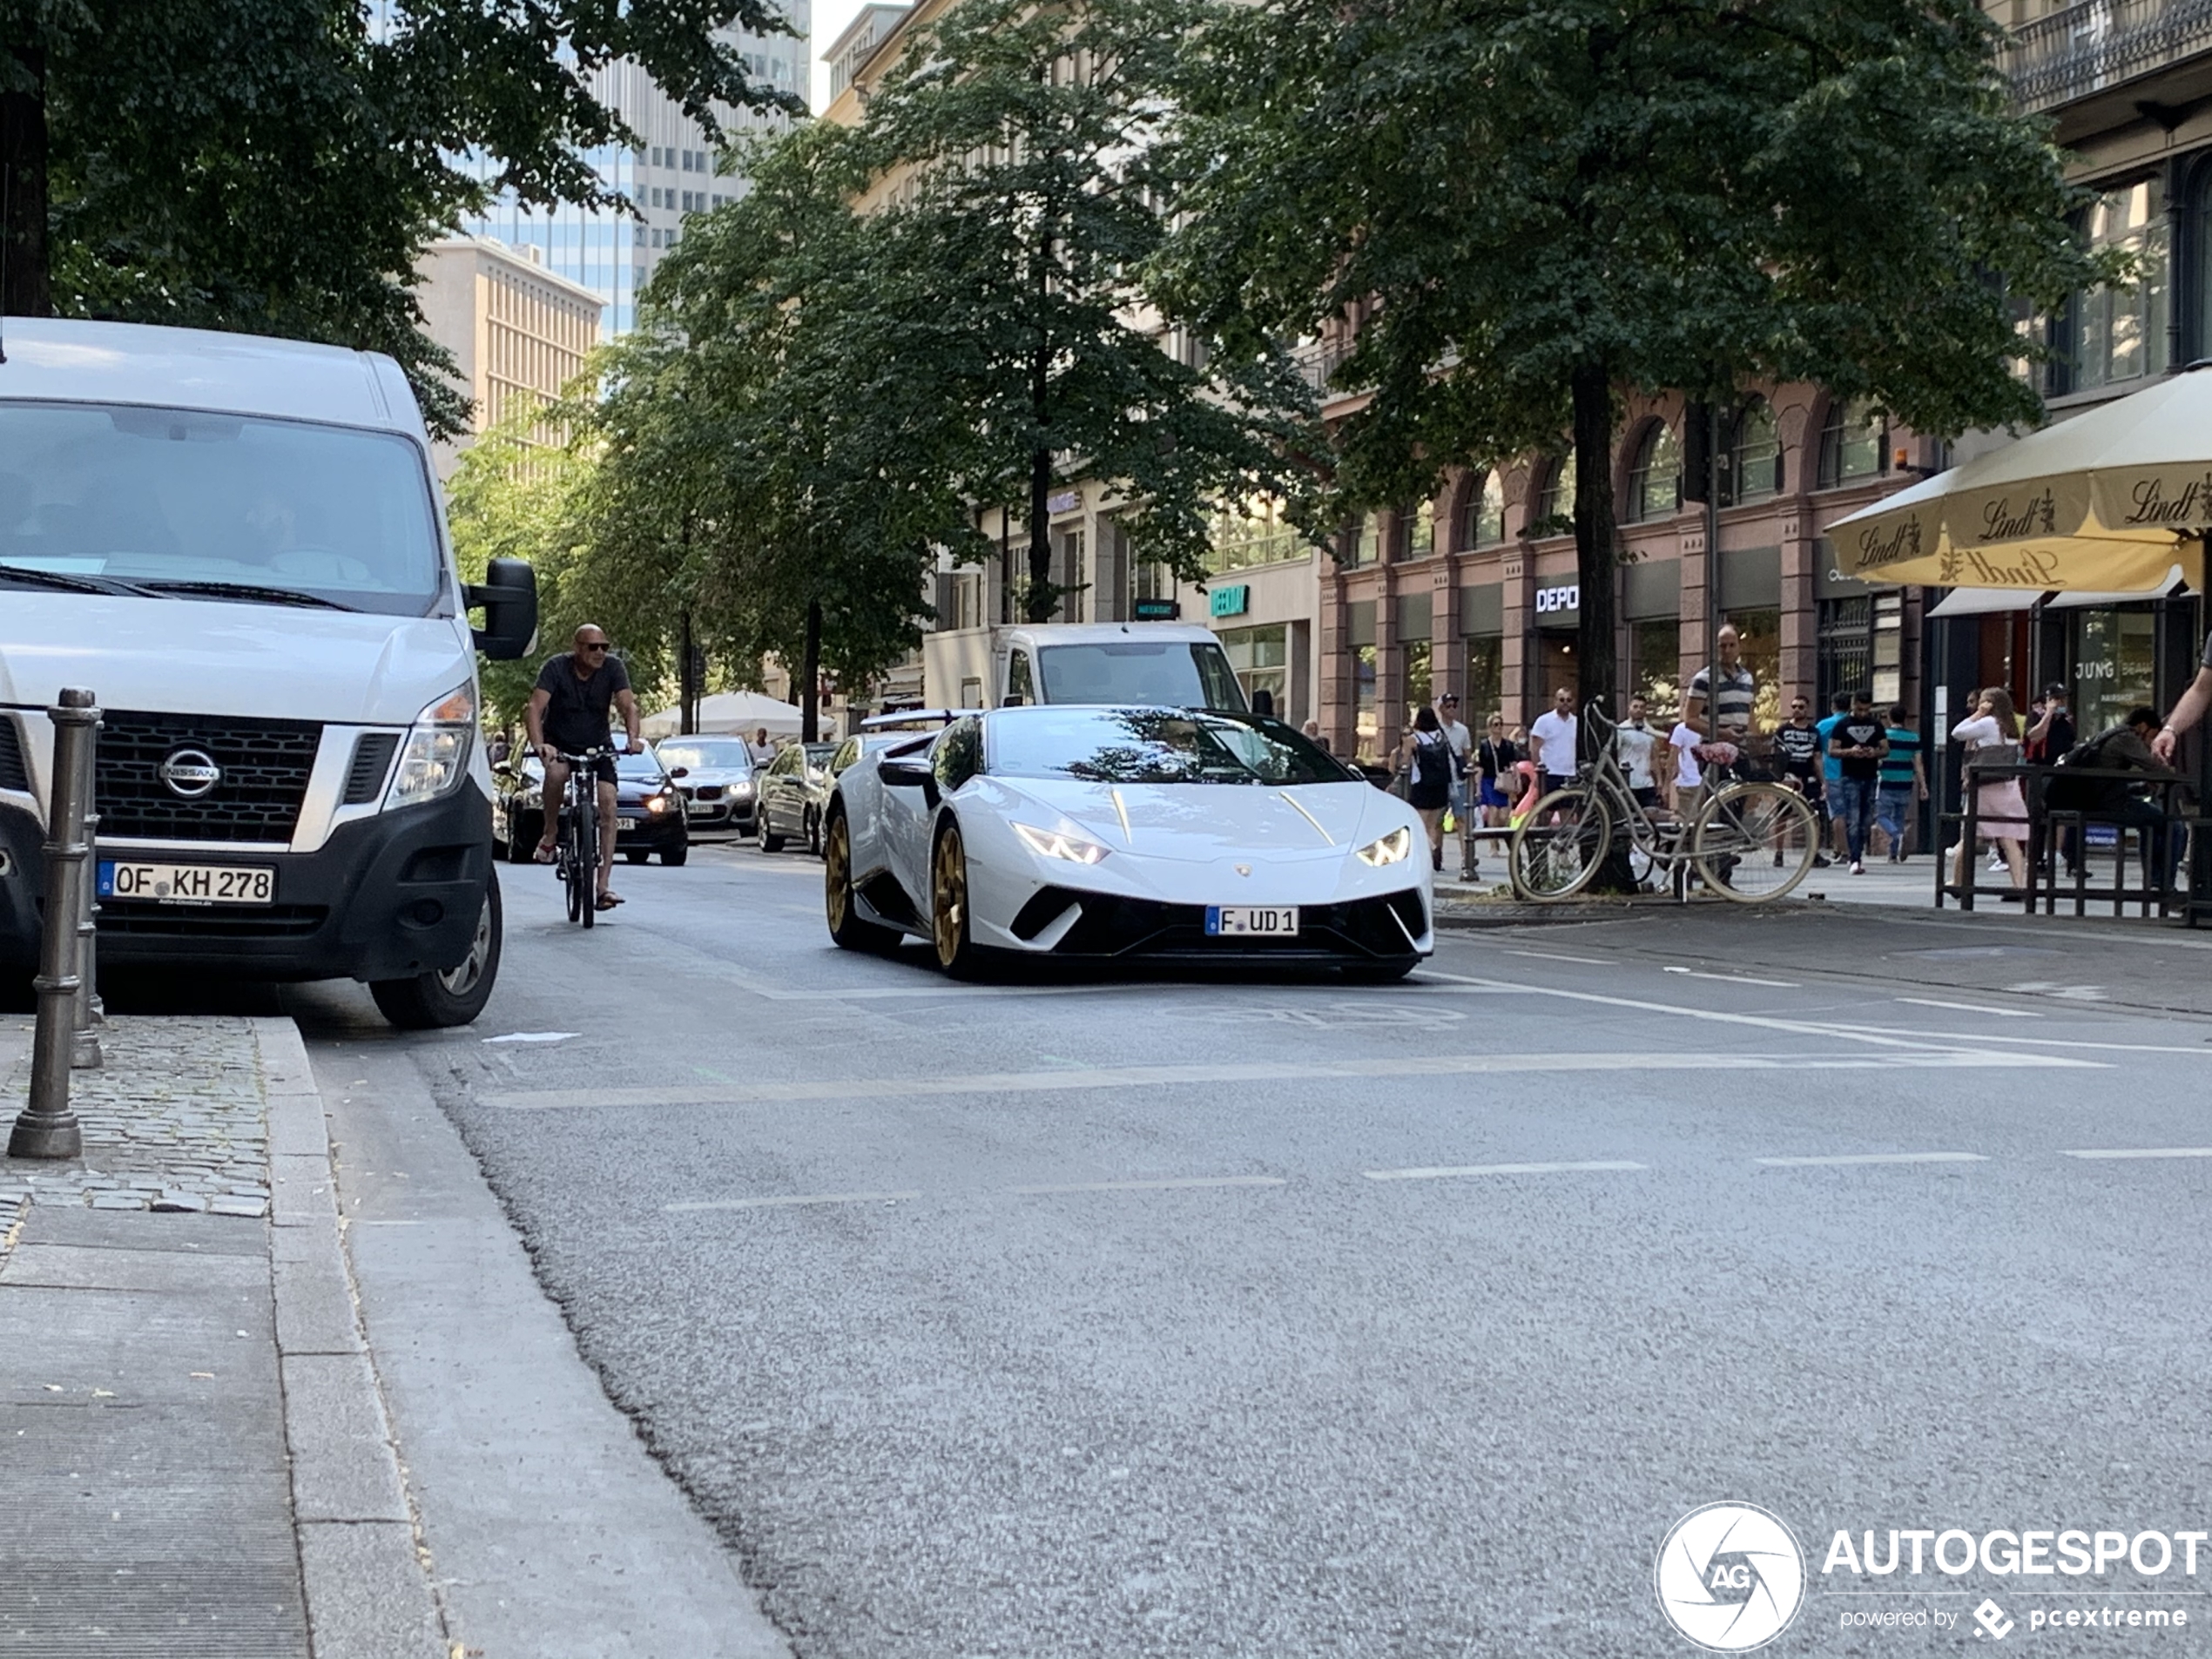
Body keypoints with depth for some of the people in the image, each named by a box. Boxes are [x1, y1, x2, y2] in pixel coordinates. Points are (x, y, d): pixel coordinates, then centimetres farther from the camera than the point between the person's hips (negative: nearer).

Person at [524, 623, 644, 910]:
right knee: (556, 773, -36)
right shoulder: (556, 668, -18)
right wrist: (538, 744, -45)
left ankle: (604, 885, -16)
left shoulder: (612, 667, -11)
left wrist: (632, 737, -40)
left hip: (598, 746, 2)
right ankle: (550, 833, -9)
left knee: (608, 805, -15)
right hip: (559, 743, -2)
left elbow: (628, 705, -20)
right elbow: (535, 707, -28)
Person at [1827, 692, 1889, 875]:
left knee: (1866, 821, 8)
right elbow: (1832, 750, -2)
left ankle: (1858, 854, 21)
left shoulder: (1876, 725, 10)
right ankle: (1856, 860, -14)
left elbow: (1886, 748, 11)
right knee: (1852, 821, -11)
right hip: (1850, 778, -4)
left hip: (1871, 778, 4)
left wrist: (1875, 752, -11)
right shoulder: (1843, 725, 0)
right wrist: (1850, 752, -19)